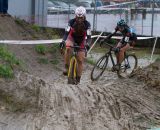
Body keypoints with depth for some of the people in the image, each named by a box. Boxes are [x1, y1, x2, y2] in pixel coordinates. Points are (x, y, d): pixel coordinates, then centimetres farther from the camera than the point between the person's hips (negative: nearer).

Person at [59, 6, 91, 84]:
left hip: (81, 41, 0)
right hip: (72, 38, 0)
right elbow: (66, 33, -27)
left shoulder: (87, 24, -27)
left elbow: (89, 37, -29)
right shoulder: (71, 22, -27)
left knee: (80, 60, -7)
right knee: (68, 48, -36)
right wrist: (63, 41, -45)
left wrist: (87, 44, -48)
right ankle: (66, 67, -23)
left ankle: (78, 78, 8)